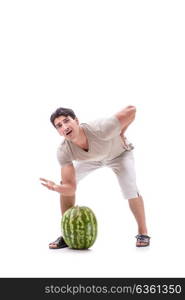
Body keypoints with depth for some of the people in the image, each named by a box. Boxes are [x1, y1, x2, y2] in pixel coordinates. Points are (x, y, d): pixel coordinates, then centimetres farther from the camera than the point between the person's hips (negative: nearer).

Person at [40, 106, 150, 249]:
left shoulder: (100, 129, -46)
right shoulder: (64, 152, -33)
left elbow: (131, 109, -36)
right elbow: (71, 187, -33)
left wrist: (121, 134, -22)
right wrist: (56, 187, -56)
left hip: (119, 153, -3)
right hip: (92, 157, 3)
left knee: (130, 188, -23)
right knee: (65, 183, -11)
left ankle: (143, 233, 1)